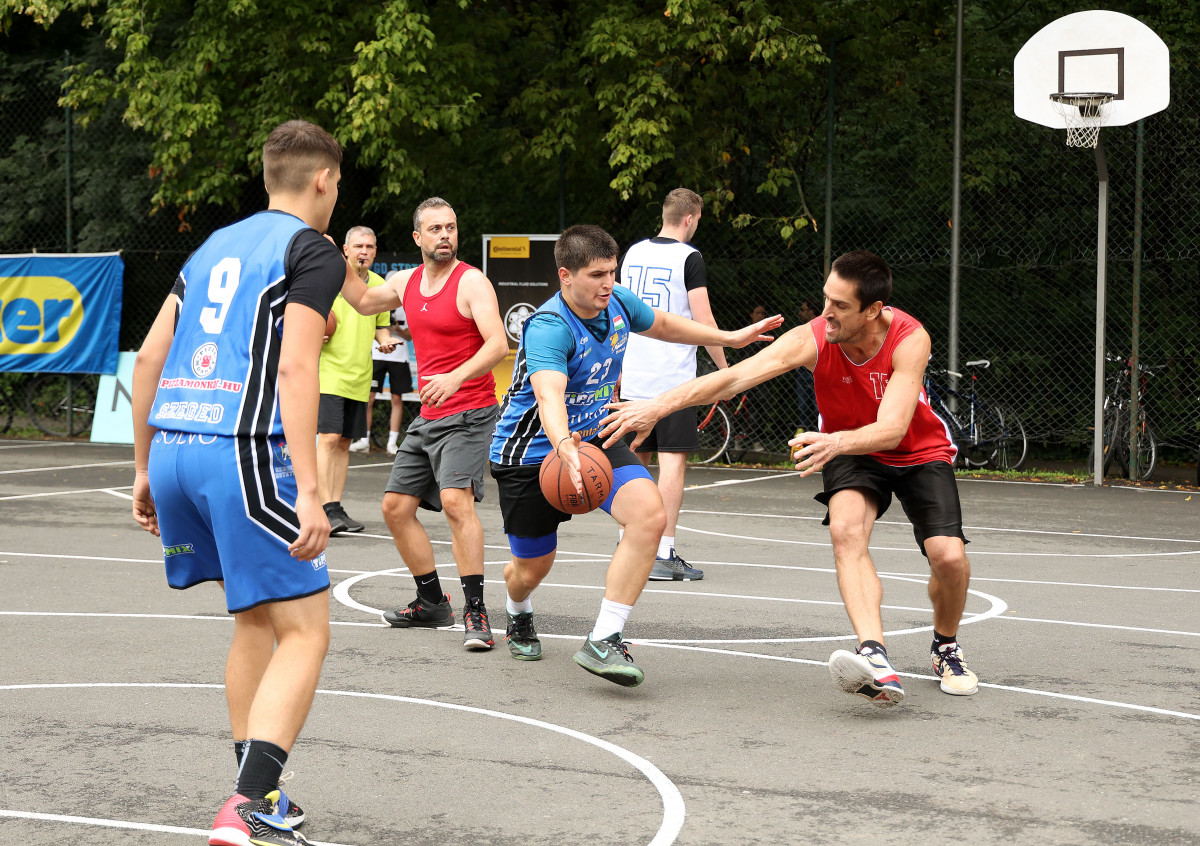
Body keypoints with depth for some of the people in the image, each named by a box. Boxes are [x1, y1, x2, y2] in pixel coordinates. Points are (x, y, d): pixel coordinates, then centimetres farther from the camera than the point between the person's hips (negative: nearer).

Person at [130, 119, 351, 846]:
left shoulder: (215, 246, 22)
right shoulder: (313, 251, 0)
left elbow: (149, 358, 18)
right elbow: (295, 367, -14)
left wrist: (145, 468, 24)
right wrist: (309, 492, -18)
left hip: (174, 448, 8)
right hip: (242, 451, -8)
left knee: (256, 620, 21)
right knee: (305, 632, -4)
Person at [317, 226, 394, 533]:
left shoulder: (379, 285, 11)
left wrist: (385, 341, 1)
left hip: (359, 377, 5)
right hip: (329, 372, -5)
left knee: (344, 443, 9)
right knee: (328, 438, -14)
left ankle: (337, 508, 14)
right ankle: (328, 510, -14)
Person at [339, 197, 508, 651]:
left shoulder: (471, 282, -12)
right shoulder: (406, 281, 10)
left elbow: (498, 345, -23)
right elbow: (365, 301, 30)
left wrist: (457, 377, -38)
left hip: (468, 414, -8)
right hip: (428, 417, 8)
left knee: (455, 499, -26)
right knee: (396, 507, 10)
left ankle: (475, 611, -24)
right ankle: (432, 603, 25)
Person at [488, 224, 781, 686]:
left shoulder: (618, 303, -7)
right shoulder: (549, 328, -30)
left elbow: (660, 323, 17)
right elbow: (549, 394, -49)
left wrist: (730, 337, 18)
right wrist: (563, 446, -68)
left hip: (594, 439, 5)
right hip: (531, 452, -5)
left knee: (649, 512, -24)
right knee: (532, 568, 8)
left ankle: (603, 641, -21)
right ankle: (519, 616, 50)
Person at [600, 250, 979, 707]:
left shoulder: (910, 339, -31)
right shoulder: (813, 339, -26)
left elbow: (892, 429, -40)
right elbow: (734, 377, -34)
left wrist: (835, 442, -60)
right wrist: (657, 406, -44)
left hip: (919, 453, -1)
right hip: (851, 452, 1)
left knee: (949, 557, -18)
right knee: (846, 529, -30)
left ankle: (946, 648, 15)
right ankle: (876, 660, -44)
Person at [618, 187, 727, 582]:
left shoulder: (633, 253, 11)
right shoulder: (689, 257, -8)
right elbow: (704, 321, -11)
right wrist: (724, 368, -1)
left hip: (633, 377, 6)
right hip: (672, 376, -6)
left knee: (635, 458, 15)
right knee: (672, 461, -5)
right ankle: (663, 556, -8)